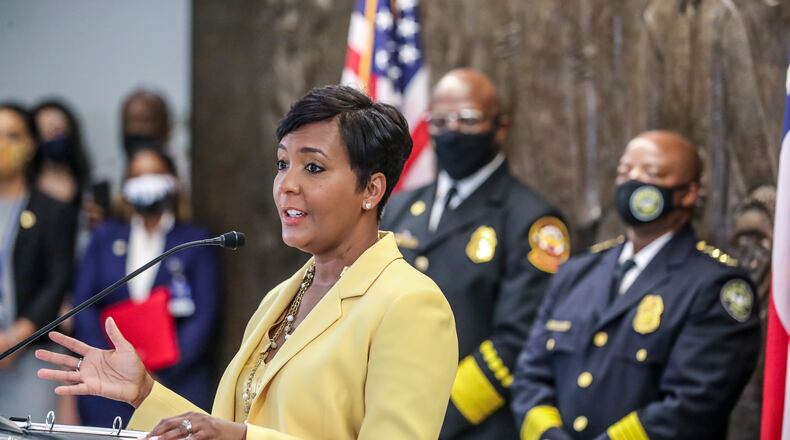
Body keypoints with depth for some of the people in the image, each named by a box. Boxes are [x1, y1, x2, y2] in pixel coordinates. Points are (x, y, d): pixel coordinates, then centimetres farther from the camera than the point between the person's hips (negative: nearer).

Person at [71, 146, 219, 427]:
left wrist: (162, 377, -9)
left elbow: (203, 317, 1)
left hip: (177, 381, -2)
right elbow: (83, 307, 9)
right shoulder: (105, 238, 17)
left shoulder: (196, 240, 9)